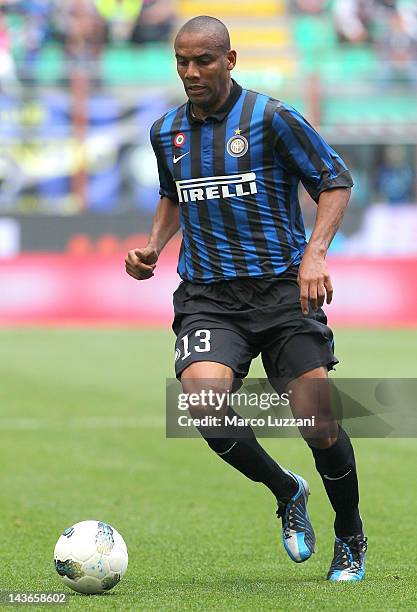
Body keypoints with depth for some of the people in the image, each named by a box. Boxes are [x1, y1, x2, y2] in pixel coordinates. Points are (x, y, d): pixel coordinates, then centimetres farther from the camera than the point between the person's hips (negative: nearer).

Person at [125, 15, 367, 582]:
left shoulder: (271, 118, -4)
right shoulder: (167, 132, 11)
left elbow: (336, 182, 0)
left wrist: (315, 252, -15)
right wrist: (155, 244, 12)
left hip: (282, 290, -3)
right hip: (208, 298, 3)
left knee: (320, 426, -9)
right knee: (203, 401, -25)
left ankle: (351, 542, 20)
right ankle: (286, 493, 3)